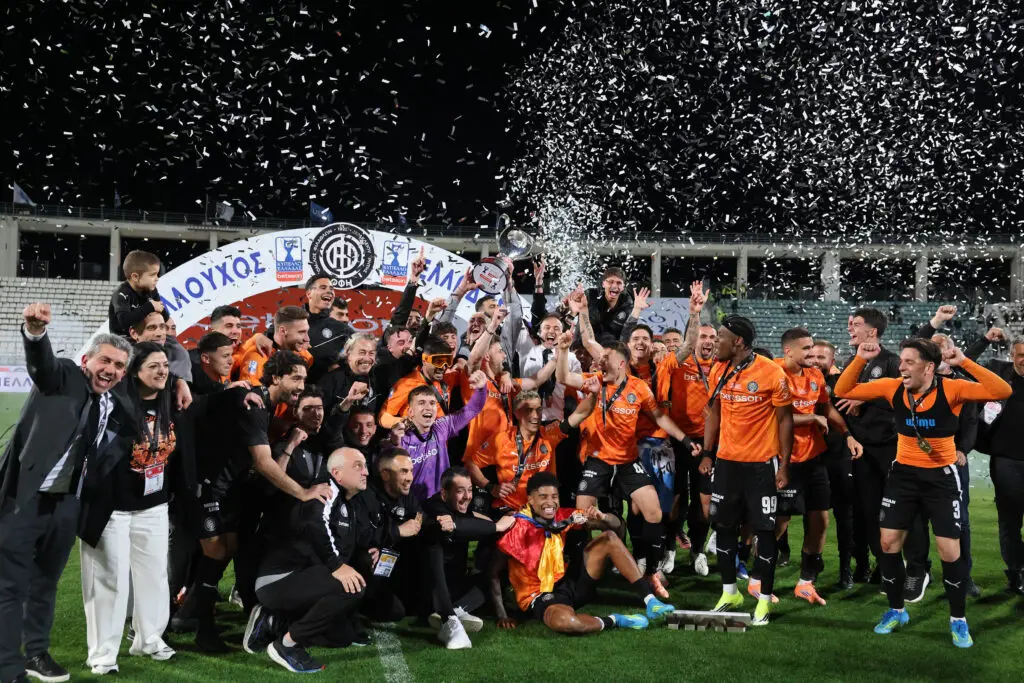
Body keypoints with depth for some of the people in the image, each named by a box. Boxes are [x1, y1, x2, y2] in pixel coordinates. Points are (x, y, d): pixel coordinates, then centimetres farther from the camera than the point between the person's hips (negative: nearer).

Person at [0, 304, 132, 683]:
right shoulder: (63, 376, -5)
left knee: (46, 582, 19)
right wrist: (35, 330, -49)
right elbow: (40, 360, -26)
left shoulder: (113, 406, 10)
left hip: (66, 505, 6)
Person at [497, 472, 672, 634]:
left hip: (566, 585, 7)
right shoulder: (518, 526, -19)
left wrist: (602, 516, -23)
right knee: (563, 621, -43)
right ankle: (614, 620, -13)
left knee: (609, 538, -3)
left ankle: (650, 601, -9)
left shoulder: (562, 516, -2)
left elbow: (616, 524, 0)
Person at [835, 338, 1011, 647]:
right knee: (888, 542, 5)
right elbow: (842, 391, -5)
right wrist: (860, 359, -19)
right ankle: (896, 611, 25)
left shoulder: (951, 389, -18)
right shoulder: (892, 388, -9)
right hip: (904, 472, 3)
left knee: (949, 550, -2)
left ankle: (958, 620, 20)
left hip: (941, 475, -3)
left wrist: (965, 363, -36)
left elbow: (1002, 391, -29)